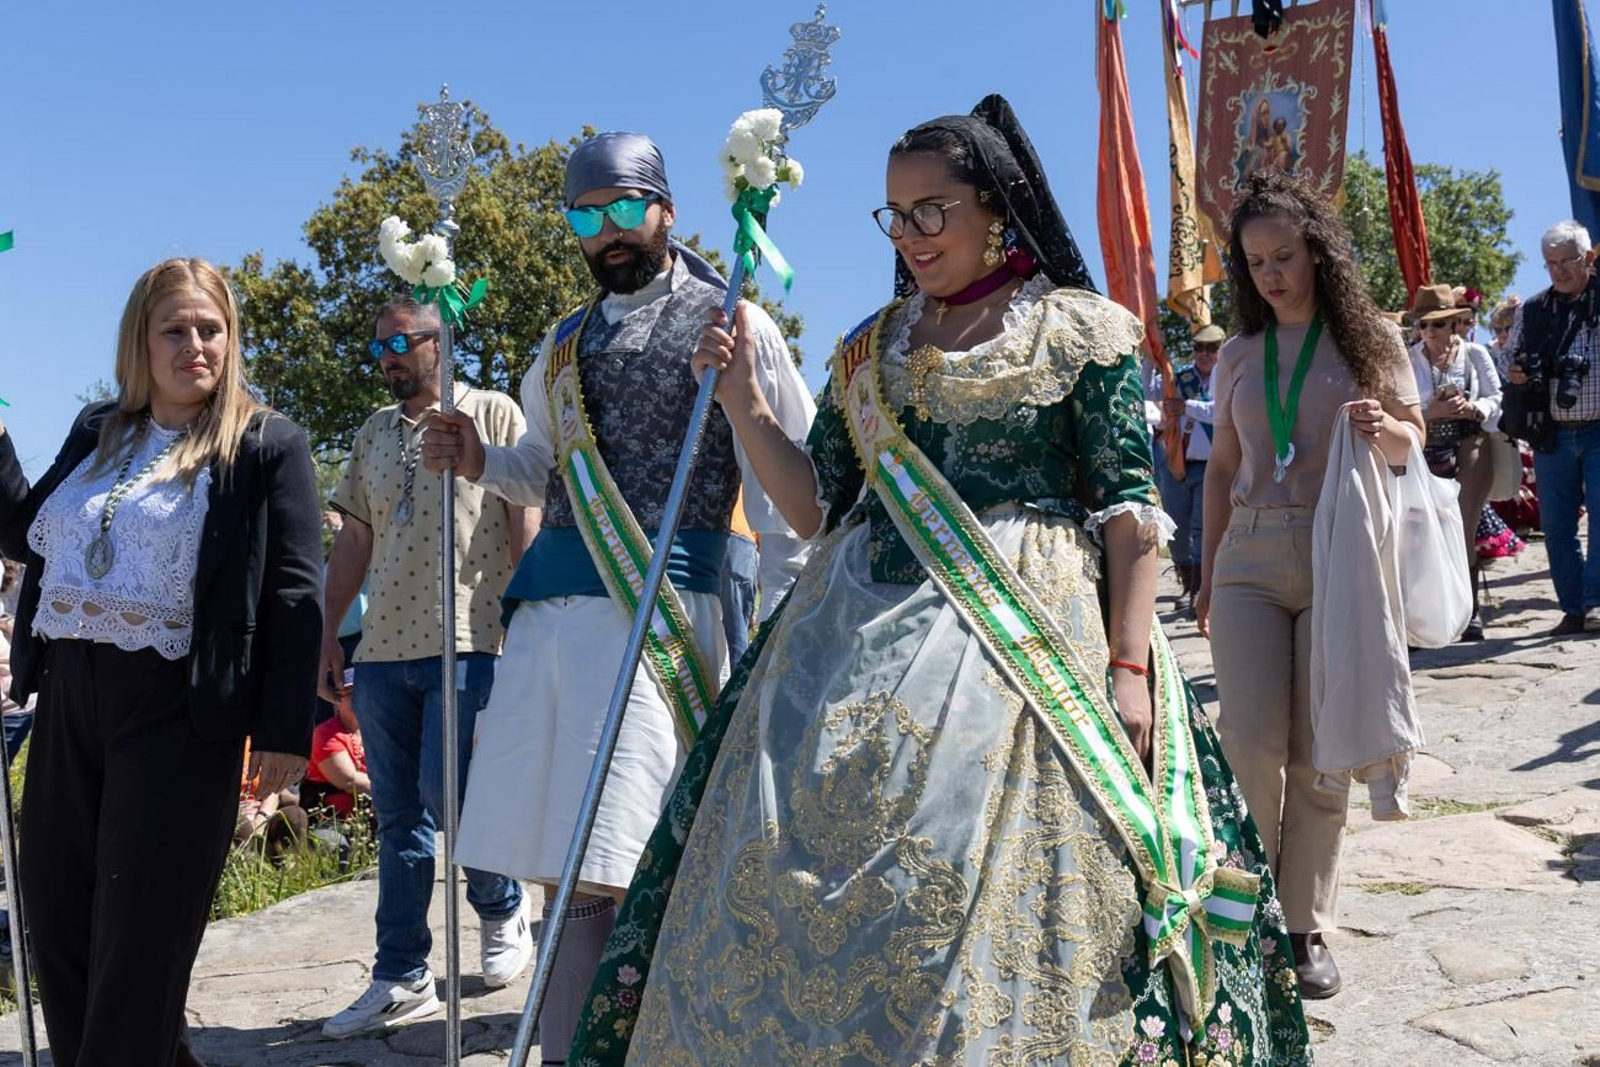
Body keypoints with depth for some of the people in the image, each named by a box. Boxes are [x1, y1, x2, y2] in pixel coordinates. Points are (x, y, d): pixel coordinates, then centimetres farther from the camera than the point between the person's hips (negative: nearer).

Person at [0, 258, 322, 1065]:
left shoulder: (267, 446, -3)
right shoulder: (96, 432, 14)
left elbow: (293, 594, -8)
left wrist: (284, 729, -13)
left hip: (177, 708, -6)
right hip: (67, 697, 7)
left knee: (140, 940, -1)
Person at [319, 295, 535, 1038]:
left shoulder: (492, 414, 1)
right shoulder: (374, 433, 17)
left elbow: (526, 522, -3)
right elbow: (353, 541, 17)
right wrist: (327, 636, 12)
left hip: (467, 643, -5)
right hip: (383, 648, 6)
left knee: (447, 795, -10)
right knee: (397, 815, 7)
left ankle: (503, 907, 19)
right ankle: (401, 977, 14)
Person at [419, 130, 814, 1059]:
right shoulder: (567, 344, 22)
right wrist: (480, 463, 11)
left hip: (657, 608, -6)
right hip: (548, 609, 7)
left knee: (597, 874, -11)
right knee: (557, 870, 7)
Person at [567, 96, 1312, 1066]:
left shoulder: (1084, 331, 3)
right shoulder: (870, 349, 17)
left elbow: (1132, 514, -2)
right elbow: (817, 505, 14)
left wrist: (1128, 667, -13)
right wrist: (741, 400, 3)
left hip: (1018, 642, -4)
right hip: (856, 640, 5)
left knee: (988, 894, -7)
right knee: (797, 886, 0)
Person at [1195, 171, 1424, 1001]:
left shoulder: (1370, 337, 6)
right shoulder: (1238, 356, 13)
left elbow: (1413, 441, 7)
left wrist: (1383, 428, -17)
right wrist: (1207, 578, 16)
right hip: (1250, 561, 2)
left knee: (1318, 754, 2)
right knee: (1251, 744, -10)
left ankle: (1306, 926, 16)